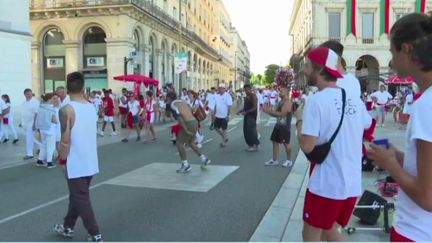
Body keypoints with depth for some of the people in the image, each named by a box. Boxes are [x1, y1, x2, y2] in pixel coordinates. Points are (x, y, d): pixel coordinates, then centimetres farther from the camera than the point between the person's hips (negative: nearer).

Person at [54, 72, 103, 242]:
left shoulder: (66, 110, -17)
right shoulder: (91, 108, 3)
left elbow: (65, 141, -18)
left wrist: (62, 160, -7)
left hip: (76, 164, -7)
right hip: (90, 162, 7)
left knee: (81, 199, 4)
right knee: (77, 195, 20)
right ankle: (68, 227, 36)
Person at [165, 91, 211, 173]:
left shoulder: (173, 104, -6)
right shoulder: (182, 101, 19)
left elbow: (180, 117, -18)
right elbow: (190, 111, 21)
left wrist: (186, 130, -20)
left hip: (188, 124, -8)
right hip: (194, 122, 8)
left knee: (179, 143, 3)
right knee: (190, 143, 24)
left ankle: (185, 165, 3)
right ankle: (204, 159, 26)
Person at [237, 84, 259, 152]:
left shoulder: (253, 96, -12)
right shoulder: (246, 97, 14)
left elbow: (255, 107, -19)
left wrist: (246, 112, -25)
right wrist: (240, 111, 4)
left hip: (252, 116, -9)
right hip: (247, 116, 9)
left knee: (251, 130, -8)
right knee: (246, 131, 9)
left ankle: (255, 145, 3)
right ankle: (250, 145, 19)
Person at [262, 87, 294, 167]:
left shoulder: (288, 102, -16)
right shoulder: (280, 102, 14)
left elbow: (282, 114, -26)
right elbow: (275, 114, 16)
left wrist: (270, 111, -23)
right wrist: (269, 111, -1)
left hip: (285, 127, -10)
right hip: (278, 125, 10)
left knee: (286, 143, 1)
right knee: (275, 142, 11)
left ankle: (289, 160, 16)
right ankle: (275, 160, 20)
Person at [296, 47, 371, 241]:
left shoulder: (316, 100, -17)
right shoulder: (355, 100, 5)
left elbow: (307, 146, -20)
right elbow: (367, 125, 25)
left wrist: (300, 119, -4)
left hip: (325, 184, -7)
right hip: (352, 184, 7)